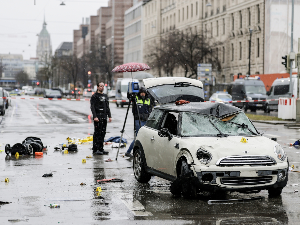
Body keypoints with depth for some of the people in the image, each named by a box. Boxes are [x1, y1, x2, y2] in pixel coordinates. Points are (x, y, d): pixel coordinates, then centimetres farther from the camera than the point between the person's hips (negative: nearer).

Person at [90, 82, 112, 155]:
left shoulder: (105, 96, 18)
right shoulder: (94, 96, -3)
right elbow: (92, 107, -10)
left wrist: (109, 116, 12)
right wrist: (95, 117, -20)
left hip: (104, 117, 7)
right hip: (98, 117, -7)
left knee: (103, 133, 8)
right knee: (97, 133, -8)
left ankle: (101, 149, 13)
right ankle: (95, 149, -7)